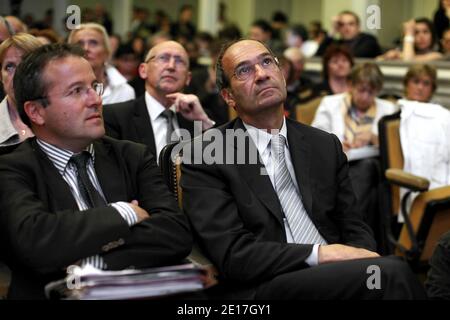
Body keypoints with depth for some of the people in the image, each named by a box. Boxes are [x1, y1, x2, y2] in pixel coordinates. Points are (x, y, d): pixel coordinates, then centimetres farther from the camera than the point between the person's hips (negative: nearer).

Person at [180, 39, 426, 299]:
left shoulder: (326, 146, 14)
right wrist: (321, 254, -18)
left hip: (337, 277, 6)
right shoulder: (204, 157, -1)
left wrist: (356, 258, -10)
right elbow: (231, 254, -9)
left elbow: (355, 229, 14)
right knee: (391, 273, -29)